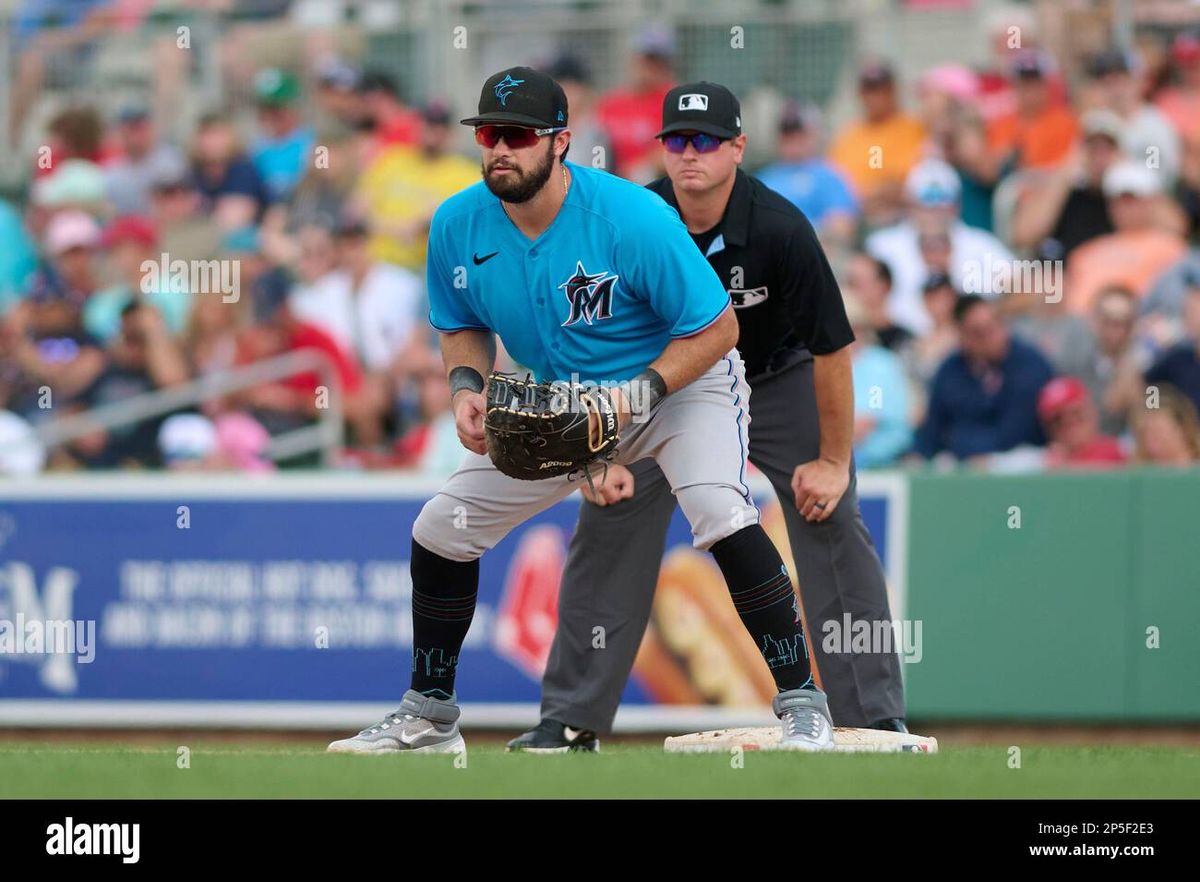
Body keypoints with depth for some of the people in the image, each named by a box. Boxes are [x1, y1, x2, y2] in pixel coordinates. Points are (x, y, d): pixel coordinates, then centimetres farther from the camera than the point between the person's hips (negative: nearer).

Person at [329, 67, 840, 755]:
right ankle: (428, 717, 22)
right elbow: (463, 325, 6)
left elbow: (717, 327, -22)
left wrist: (638, 395, -33)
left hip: (682, 384, -6)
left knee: (719, 509, -32)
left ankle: (801, 702, -25)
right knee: (441, 529, 4)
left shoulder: (633, 219, -30)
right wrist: (468, 386, -15)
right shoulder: (458, 227, -14)